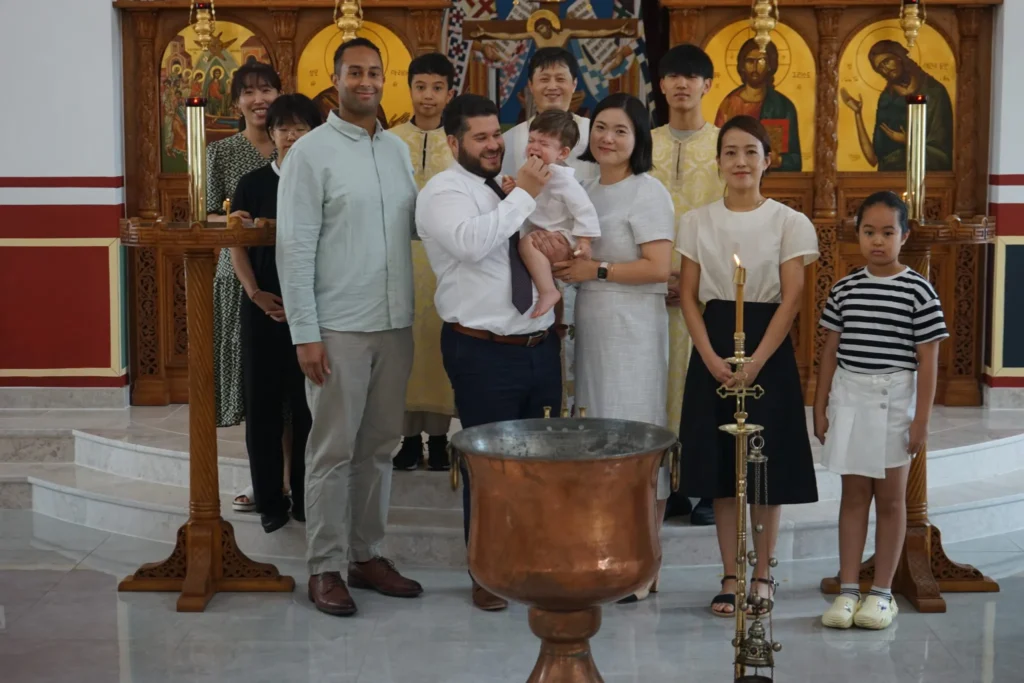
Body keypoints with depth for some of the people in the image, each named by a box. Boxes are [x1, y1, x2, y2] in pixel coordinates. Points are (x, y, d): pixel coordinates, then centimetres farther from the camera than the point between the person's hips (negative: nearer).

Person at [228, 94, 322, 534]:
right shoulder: (252, 185, 5)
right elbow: (237, 247, 3)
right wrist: (256, 294, -10)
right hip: (264, 310, 1)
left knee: (309, 405, 3)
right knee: (263, 404, 4)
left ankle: (306, 499, 15)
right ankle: (270, 501, 13)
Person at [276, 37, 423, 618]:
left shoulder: (398, 149, 11)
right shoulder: (312, 152, -7)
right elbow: (295, 248, -11)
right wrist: (305, 333, -15)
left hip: (395, 324, 6)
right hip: (338, 328, -6)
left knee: (380, 446, 12)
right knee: (333, 451, 1)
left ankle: (368, 556, 23)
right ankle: (324, 568, 11)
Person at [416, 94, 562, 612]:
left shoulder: (513, 191, 16)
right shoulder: (443, 192, -7)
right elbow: (471, 241, -28)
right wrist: (523, 195, -21)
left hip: (541, 345, 7)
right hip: (483, 352, -7)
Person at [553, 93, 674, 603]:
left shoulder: (646, 192, -7)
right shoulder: (588, 190, 16)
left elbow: (658, 268, -15)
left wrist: (595, 270, -12)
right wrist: (562, 256, 2)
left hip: (632, 330, -7)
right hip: (591, 326, 8)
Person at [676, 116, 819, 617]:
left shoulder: (789, 222, -1)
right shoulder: (697, 221, 6)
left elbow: (792, 298, -5)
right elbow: (689, 296, 4)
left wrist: (756, 361, -14)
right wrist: (711, 357, -9)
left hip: (768, 349, -2)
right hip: (712, 353, 2)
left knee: (766, 465, 3)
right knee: (719, 466, 4)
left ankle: (763, 575, 17)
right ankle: (731, 578, 14)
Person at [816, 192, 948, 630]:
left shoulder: (918, 291, -5)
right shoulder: (845, 289, 5)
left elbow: (928, 360, -5)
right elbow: (831, 351, 9)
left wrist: (921, 419, -8)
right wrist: (820, 406, 6)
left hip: (895, 400, -3)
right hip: (849, 397, 3)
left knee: (890, 498, 6)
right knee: (854, 495, 8)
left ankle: (882, 592, 15)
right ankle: (848, 590, 13)